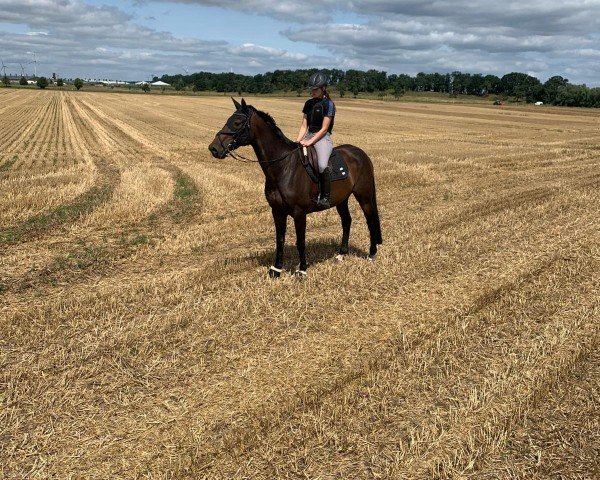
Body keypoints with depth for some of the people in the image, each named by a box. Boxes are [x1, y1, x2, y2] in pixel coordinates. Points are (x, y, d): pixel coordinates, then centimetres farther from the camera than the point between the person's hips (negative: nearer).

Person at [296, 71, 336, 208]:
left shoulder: (328, 104, -7)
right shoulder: (309, 103, 12)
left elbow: (324, 129, -12)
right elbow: (304, 126, 11)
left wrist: (310, 142, -19)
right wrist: (297, 142, -3)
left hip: (323, 138, -7)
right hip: (309, 136, 7)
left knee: (322, 165, -33)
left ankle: (325, 197, -23)